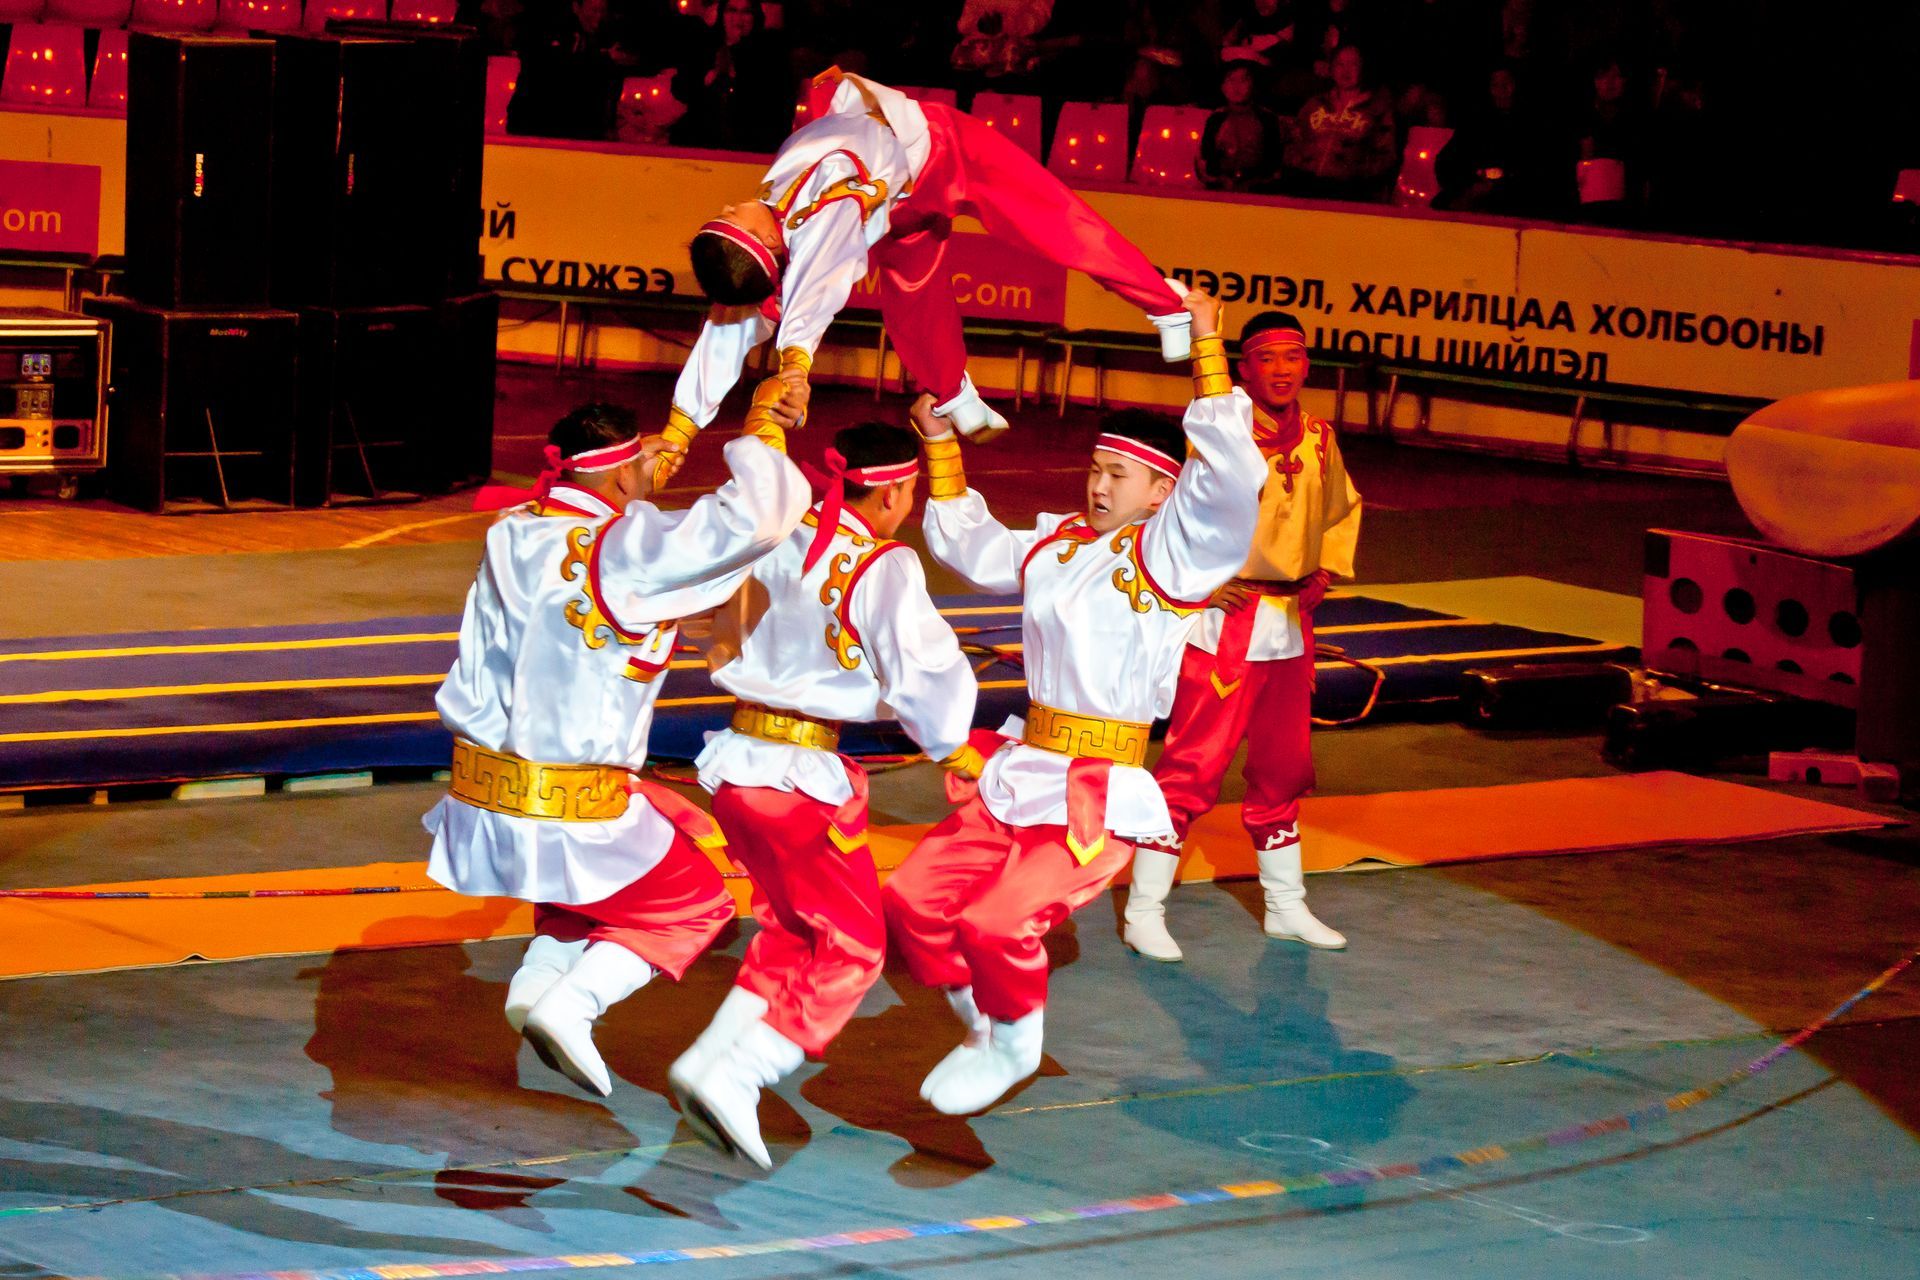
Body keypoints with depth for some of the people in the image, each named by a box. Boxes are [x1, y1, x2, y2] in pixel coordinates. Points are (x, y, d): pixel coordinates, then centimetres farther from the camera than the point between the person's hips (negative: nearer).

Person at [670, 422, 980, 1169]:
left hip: (737, 762, 7)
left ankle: (712, 1060, 14)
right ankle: (733, 1078, -7)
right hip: (802, 776, -7)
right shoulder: (884, 566, -13)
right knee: (850, 947, 6)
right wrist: (954, 748, 7)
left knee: (789, 927, 24)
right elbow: (923, 671, -12)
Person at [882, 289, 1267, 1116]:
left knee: (997, 922, -23)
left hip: (1100, 798, -7)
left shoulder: (1170, 552, -6)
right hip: (1017, 774, 7)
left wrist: (1205, 342, -26)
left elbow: (1228, 476, -24)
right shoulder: (1058, 545, 14)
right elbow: (965, 541, 31)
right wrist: (940, 440, 23)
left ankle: (1015, 1046, 7)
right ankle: (986, 1029, 21)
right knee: (913, 902, -2)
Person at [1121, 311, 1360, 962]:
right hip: (1226, 621, -7)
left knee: (1283, 765, 17)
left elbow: (1342, 510, 23)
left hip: (1290, 624, 7)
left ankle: (1286, 906, 31)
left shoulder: (1318, 439, 7)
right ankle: (1144, 912, -1)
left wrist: (1324, 571, 8)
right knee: (1195, 761, -9)